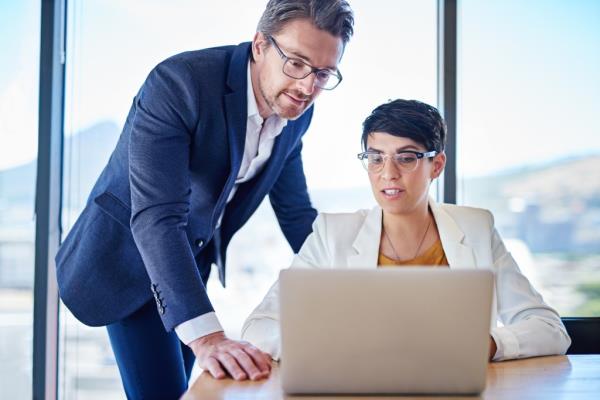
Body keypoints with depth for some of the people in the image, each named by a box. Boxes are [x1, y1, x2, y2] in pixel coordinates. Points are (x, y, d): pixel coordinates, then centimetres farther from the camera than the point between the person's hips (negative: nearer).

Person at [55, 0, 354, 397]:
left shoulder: (296, 110, -10)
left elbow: (295, 211, 3)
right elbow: (155, 217, -40)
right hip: (130, 252, -6)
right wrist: (205, 335, -50)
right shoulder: (178, 83, -32)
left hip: (195, 256, 7)